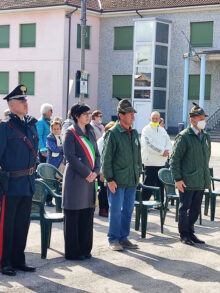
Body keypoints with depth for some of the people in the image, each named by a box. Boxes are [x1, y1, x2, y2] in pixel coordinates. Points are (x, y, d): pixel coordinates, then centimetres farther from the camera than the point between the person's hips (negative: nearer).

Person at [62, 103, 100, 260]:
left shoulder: (90, 132, 15)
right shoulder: (70, 133, -7)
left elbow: (96, 154, 14)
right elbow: (70, 156, -14)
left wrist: (95, 171, -2)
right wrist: (86, 173, -13)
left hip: (90, 178, 7)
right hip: (75, 178, -7)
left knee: (88, 214, 9)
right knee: (73, 216, -2)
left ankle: (85, 249, 18)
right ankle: (73, 252, 6)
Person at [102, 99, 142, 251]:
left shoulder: (134, 133, 11)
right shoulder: (113, 133, -10)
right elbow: (106, 158, -11)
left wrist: (138, 173, 15)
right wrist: (109, 179, -14)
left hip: (132, 180, 7)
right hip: (117, 181, -6)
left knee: (128, 210, 11)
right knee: (116, 210, -1)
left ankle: (123, 238, 22)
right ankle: (113, 240, 11)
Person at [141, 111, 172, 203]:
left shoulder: (163, 130, 16)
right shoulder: (146, 130, -5)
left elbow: (169, 142, 12)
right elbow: (149, 145, -15)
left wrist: (167, 150, -11)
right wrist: (162, 152, -16)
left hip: (162, 163, 6)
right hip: (150, 163, -6)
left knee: (160, 185, 11)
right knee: (148, 185, -7)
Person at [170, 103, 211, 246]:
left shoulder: (206, 136, 12)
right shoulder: (183, 137, -10)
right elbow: (174, 159, -10)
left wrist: (206, 176, 17)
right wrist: (177, 179, -14)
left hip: (201, 180, 6)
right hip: (187, 180, -6)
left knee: (195, 209, 13)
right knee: (184, 208, 4)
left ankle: (190, 232, 25)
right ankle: (184, 234, 15)